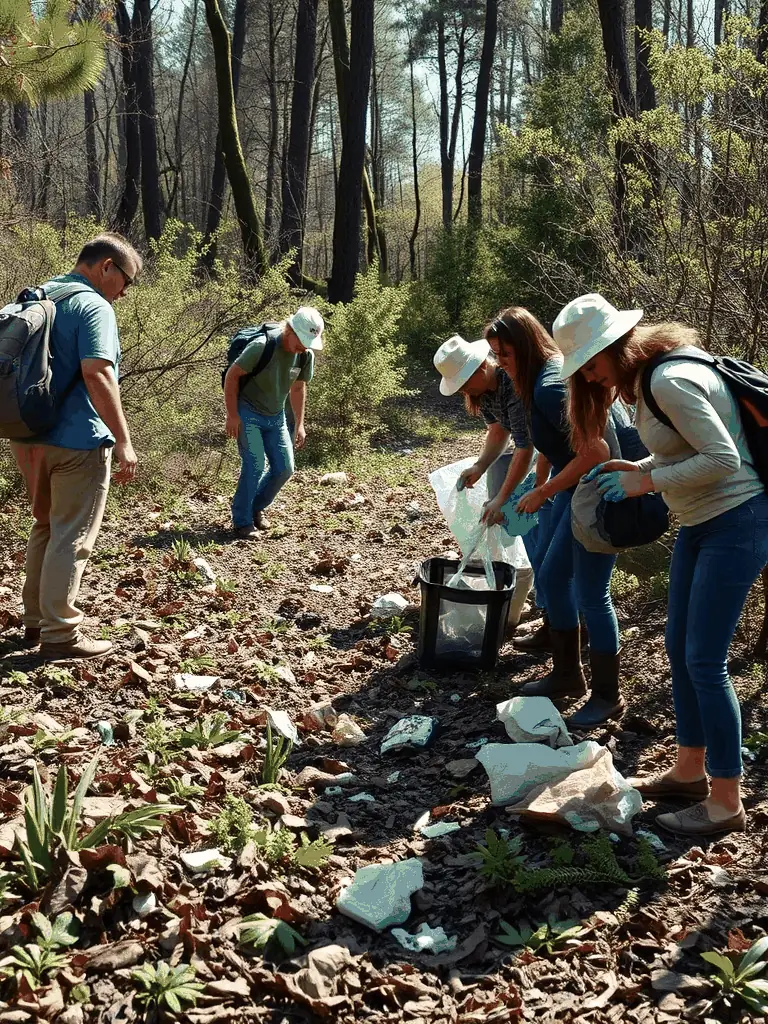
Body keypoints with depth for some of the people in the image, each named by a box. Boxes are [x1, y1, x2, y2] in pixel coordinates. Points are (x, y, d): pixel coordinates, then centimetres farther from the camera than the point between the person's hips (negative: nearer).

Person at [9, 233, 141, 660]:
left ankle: (35, 620, 28)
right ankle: (60, 634, 4)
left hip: (28, 436, 9)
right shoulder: (93, 306, -14)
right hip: (76, 440, -9)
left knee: (46, 527, 20)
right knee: (72, 538, -1)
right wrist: (124, 440, -23)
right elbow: (97, 374, -25)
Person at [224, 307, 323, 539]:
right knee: (255, 464, -16)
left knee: (284, 468, 2)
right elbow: (232, 375, -17)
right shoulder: (262, 346, -24)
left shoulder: (306, 355, -5)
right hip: (247, 413, -6)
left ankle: (256, 507, 25)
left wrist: (299, 424, 11)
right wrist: (232, 415, -17)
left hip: (275, 416, 6)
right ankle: (242, 520, -2)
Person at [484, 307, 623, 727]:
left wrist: (543, 493, -23)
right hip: (571, 485, 10)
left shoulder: (550, 386, -26)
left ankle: (607, 696, 10)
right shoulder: (540, 377, 4)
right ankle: (567, 675, 27)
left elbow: (595, 451, -31)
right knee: (548, 576, 14)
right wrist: (540, 486, 21)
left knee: (589, 594, -4)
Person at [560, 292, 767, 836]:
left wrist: (648, 481, -18)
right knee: (680, 648, 14)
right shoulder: (647, 378, 8)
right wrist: (638, 467, 1)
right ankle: (690, 770, 28)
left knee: (704, 660, -7)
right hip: (699, 523, 10)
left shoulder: (671, 381, -23)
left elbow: (723, 458, -25)